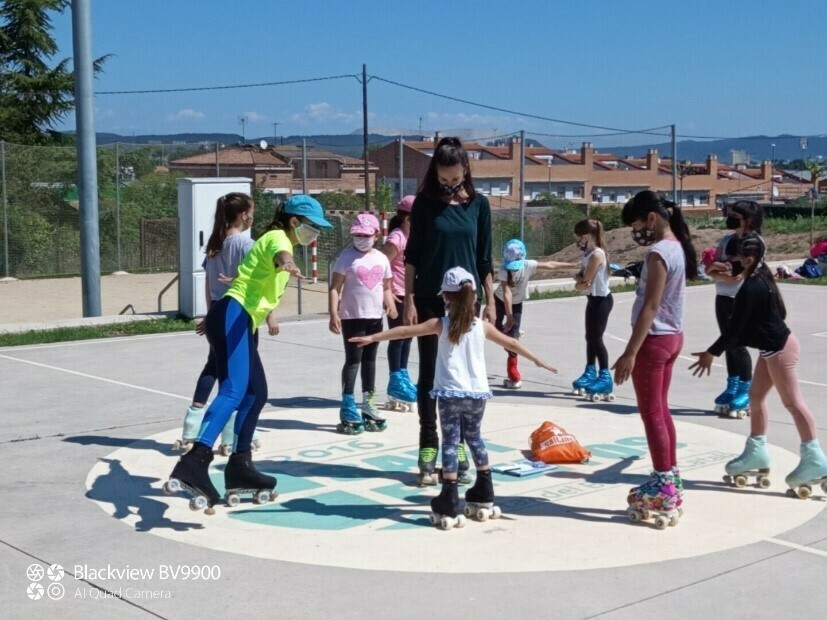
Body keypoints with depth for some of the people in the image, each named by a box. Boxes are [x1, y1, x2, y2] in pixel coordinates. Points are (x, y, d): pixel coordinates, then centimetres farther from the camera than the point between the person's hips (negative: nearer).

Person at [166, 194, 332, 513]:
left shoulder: (278, 242, 27)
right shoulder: (277, 237, -2)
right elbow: (281, 255, -30)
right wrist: (288, 264, -53)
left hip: (239, 322, 11)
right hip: (232, 316, -11)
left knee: (256, 394, 14)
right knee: (234, 390, -26)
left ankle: (239, 467, 19)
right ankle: (194, 464, -42)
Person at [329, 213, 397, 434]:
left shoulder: (381, 258, 8)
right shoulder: (347, 256, -6)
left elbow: (386, 287, 15)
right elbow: (335, 288, -9)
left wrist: (390, 304, -4)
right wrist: (333, 314, -17)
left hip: (375, 317, 5)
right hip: (352, 317, -5)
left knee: (370, 359, 14)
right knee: (353, 360, -5)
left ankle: (369, 404, 25)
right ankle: (348, 409, -2)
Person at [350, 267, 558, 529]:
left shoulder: (441, 325, -4)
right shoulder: (482, 326, 4)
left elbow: (407, 331, -8)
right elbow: (511, 343, 13)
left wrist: (373, 337, -4)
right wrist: (538, 361, 25)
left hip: (450, 393, -3)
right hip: (477, 393, 3)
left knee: (450, 442, -3)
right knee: (474, 438, 20)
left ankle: (449, 504, -10)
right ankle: (484, 496, 29)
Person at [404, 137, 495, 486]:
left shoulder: (478, 204, 4)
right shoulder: (425, 203, -1)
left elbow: (484, 258, 8)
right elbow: (412, 255, 0)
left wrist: (490, 301, 5)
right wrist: (409, 300, -5)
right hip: (431, 300, -1)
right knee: (430, 374, 2)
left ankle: (458, 450, 13)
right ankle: (428, 450, 6)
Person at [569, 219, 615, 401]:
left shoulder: (596, 255, -21)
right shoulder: (588, 254, 10)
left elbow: (585, 281, -20)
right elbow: (581, 278, 11)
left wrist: (579, 282, 1)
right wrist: (580, 279, -11)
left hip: (601, 300, -10)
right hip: (593, 299, 10)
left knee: (596, 338, -9)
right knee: (590, 337, 14)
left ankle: (605, 378, -6)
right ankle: (590, 373, 24)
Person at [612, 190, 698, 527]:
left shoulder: (658, 253, -19)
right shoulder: (678, 247, 9)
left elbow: (650, 307, -22)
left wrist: (630, 352, -21)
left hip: (654, 339, -9)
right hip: (672, 336, 9)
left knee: (651, 414, -1)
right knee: (661, 410, 17)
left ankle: (664, 487, 4)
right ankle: (670, 480, 24)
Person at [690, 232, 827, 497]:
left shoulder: (750, 290, -23)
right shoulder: (760, 277, 7)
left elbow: (734, 328, -19)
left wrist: (711, 353, -10)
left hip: (778, 348, -11)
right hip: (774, 346, 11)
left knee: (792, 401, -6)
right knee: (756, 395, 14)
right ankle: (756, 451, 22)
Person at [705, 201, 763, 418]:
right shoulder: (726, 240, 11)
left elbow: (736, 275, -20)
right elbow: (710, 269, 8)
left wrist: (716, 269, -4)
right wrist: (714, 266, -15)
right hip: (723, 298, 7)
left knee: (737, 345, -5)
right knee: (729, 345, 12)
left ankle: (746, 392, 4)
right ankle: (732, 388, 21)